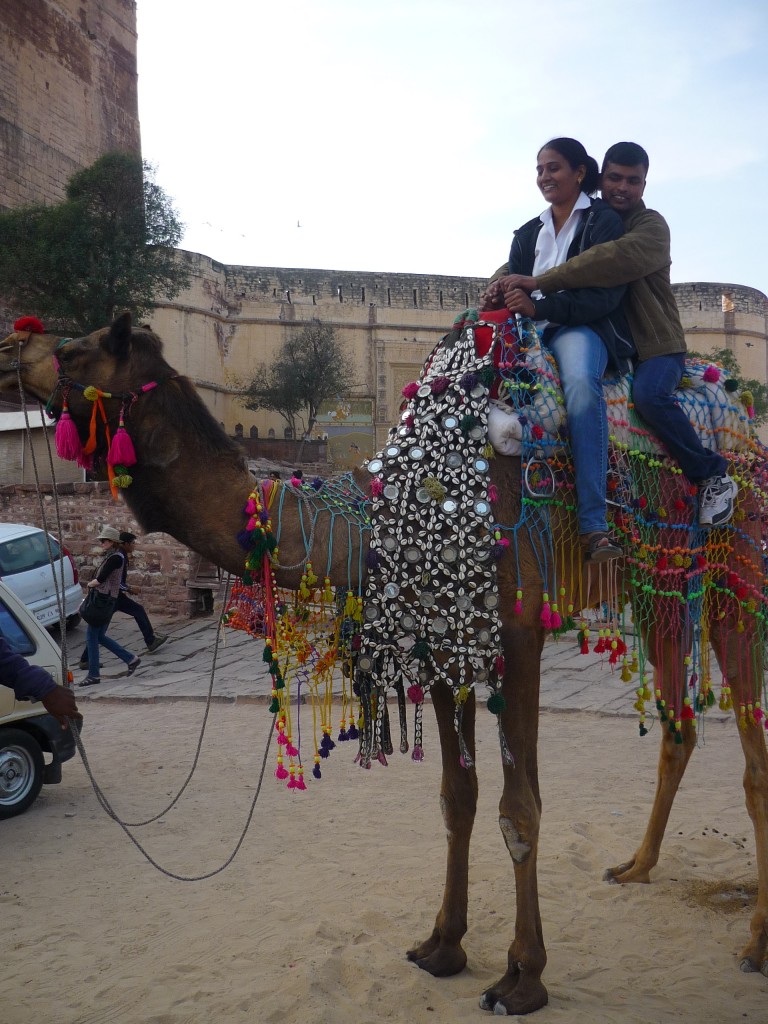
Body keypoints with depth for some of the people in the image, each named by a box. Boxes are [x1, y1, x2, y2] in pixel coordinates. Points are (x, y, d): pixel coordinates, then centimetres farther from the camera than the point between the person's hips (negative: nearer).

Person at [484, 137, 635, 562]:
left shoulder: (604, 221, 4)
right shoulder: (527, 234, 22)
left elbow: (605, 295, -9)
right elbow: (513, 288, 16)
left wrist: (538, 306, -22)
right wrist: (499, 298, -11)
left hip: (584, 328, -6)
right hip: (531, 333, 6)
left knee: (581, 382, -39)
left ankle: (594, 523, -44)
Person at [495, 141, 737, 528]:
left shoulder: (651, 225, -6)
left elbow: (620, 258, -30)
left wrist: (540, 281, -34)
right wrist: (504, 285, -13)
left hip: (656, 344, -6)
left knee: (649, 393, -33)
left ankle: (714, 476, -14)